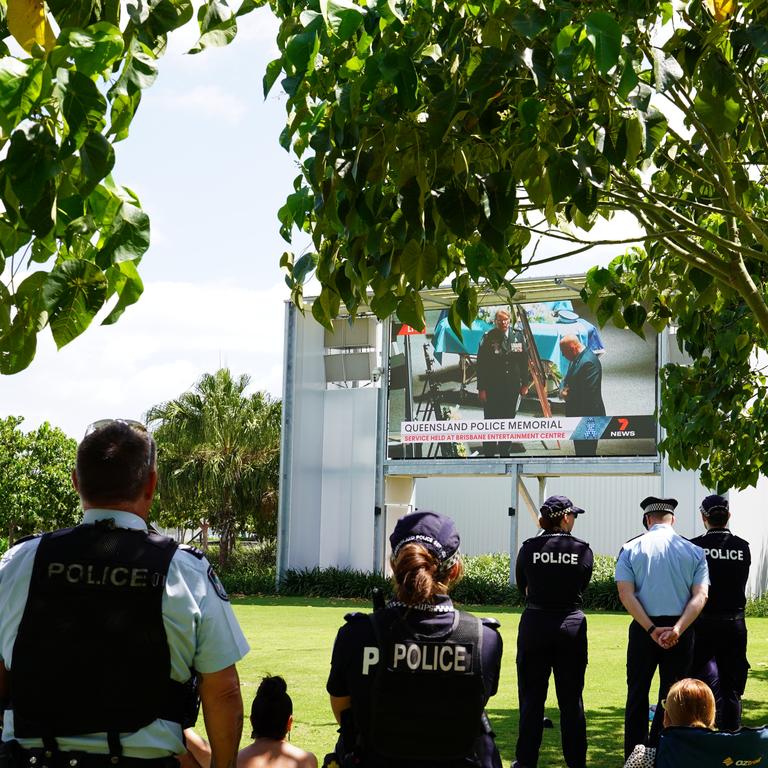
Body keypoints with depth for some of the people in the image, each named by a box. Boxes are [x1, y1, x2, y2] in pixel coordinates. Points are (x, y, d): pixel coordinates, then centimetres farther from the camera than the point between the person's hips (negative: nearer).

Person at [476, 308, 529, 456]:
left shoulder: (517, 336, 2)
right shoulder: (488, 338, -8)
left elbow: (523, 361, 9)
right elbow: (481, 364, -8)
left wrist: (525, 383, 6)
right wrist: (481, 388, -11)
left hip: (512, 387, 3)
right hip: (492, 387, -3)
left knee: (509, 419, 12)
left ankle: (505, 451, 23)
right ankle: (490, 452, 13)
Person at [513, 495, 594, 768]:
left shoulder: (529, 548, -5)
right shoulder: (583, 550, -5)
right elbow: (582, 586, 7)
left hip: (534, 625, 0)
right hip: (571, 625, 0)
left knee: (531, 697, 8)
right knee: (571, 698, 9)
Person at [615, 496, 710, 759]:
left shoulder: (631, 549, -1)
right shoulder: (694, 551, 1)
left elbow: (626, 594, -10)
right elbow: (700, 596, -9)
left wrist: (651, 629, -13)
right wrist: (677, 630, -17)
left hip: (644, 629, 0)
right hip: (681, 631, 1)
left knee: (637, 693, 11)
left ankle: (633, 756, 10)